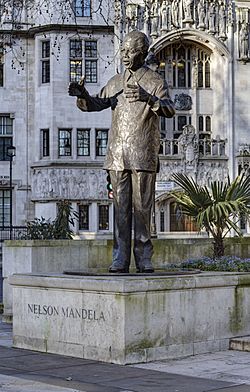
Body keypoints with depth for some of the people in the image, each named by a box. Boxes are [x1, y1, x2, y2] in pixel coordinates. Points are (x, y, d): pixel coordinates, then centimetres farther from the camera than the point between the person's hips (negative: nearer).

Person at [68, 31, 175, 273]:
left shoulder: (154, 81, 3)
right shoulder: (115, 82, 18)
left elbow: (169, 110, -11)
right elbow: (95, 104, 11)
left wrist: (148, 98, -30)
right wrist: (82, 95, -11)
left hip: (143, 155, -3)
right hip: (117, 154, 4)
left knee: (142, 207, -1)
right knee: (120, 207, 2)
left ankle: (144, 259, 5)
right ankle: (120, 259, 3)